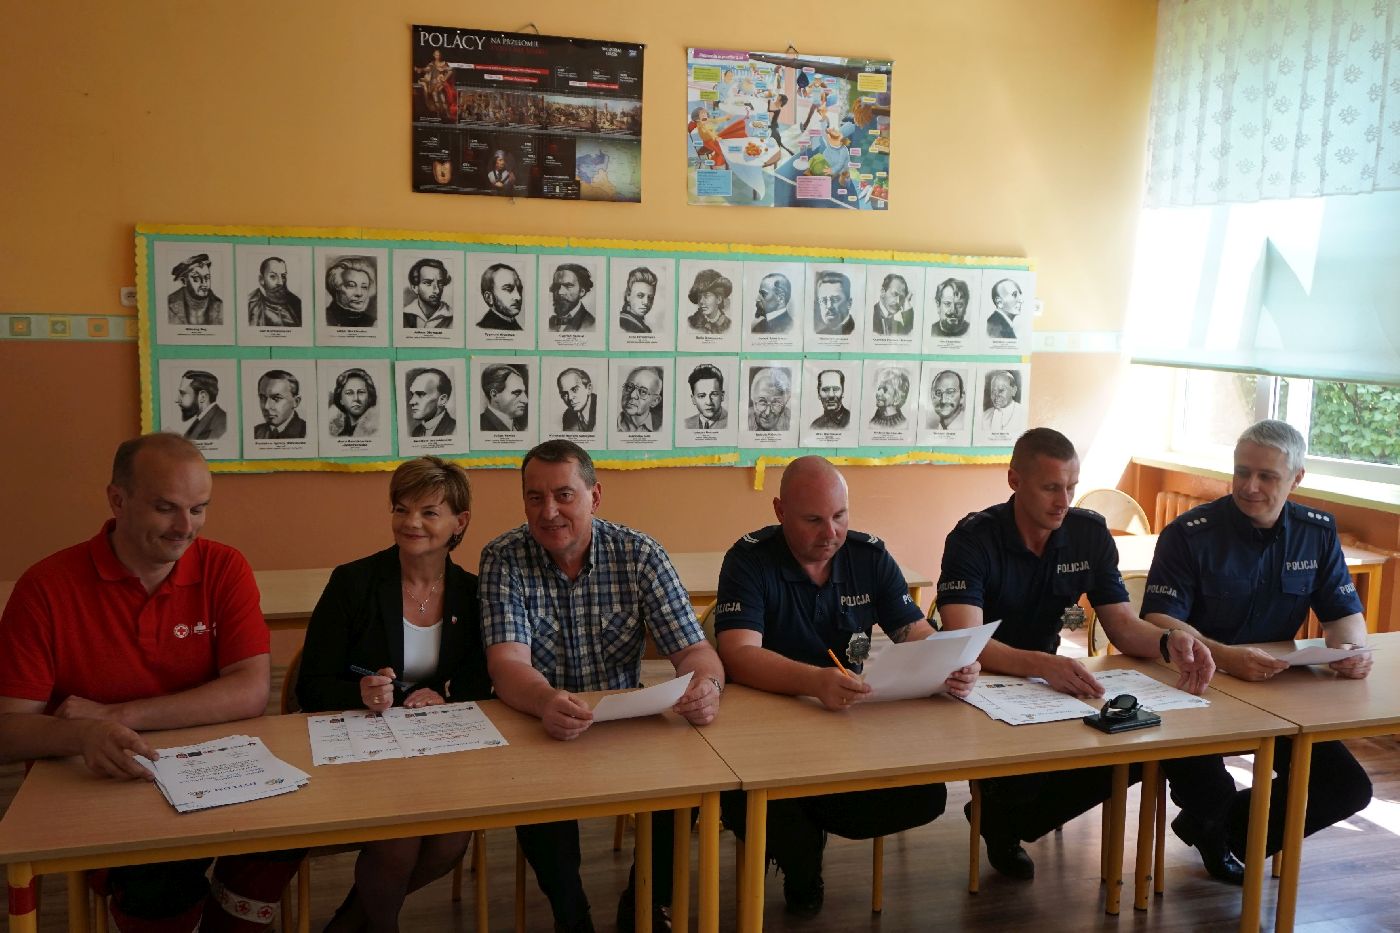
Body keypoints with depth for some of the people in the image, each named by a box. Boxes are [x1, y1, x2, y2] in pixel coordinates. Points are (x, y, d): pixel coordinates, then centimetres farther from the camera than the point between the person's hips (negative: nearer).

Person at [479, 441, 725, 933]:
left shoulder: (640, 554, -7)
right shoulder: (503, 559, -11)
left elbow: (693, 650, -11)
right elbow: (508, 663, -23)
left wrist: (706, 684, -37)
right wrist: (547, 701, -47)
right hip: (535, 727, -2)